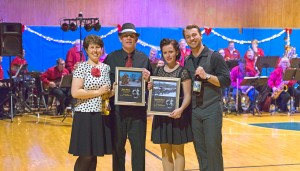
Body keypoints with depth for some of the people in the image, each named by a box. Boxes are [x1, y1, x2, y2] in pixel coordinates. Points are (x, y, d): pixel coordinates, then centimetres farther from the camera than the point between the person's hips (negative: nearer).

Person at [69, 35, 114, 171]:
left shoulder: (106, 67, 11)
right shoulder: (81, 67, -6)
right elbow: (75, 93, -15)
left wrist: (111, 92, -1)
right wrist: (98, 92, -14)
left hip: (102, 116, 5)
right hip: (86, 115, -5)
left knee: (94, 155, 11)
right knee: (85, 156, -3)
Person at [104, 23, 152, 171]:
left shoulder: (144, 58, 7)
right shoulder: (111, 58, 4)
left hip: (138, 108, 0)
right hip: (117, 108, 0)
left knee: (139, 146, 6)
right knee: (117, 147, 10)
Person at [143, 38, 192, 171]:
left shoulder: (183, 72, -6)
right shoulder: (158, 71, 8)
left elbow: (187, 96, -9)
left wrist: (181, 109, -27)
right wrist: (148, 81, -5)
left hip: (177, 114, -4)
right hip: (161, 115, 5)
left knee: (178, 152, 5)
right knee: (165, 153, 10)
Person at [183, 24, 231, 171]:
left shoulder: (214, 57, -3)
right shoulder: (187, 62, 12)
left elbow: (226, 81, -8)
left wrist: (206, 76, -19)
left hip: (212, 110, -5)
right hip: (194, 111, 5)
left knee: (213, 147, -4)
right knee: (200, 149, 9)